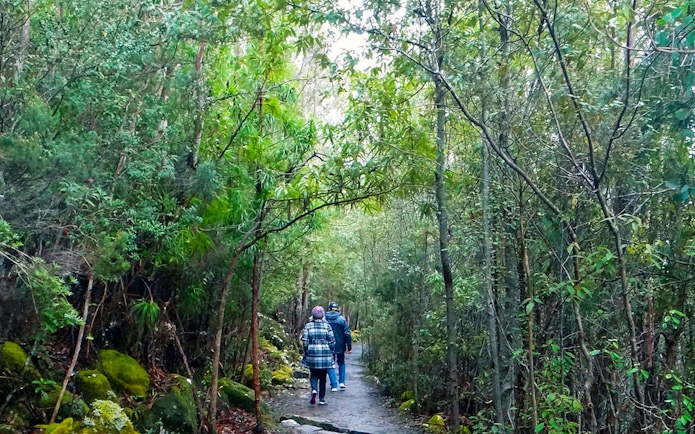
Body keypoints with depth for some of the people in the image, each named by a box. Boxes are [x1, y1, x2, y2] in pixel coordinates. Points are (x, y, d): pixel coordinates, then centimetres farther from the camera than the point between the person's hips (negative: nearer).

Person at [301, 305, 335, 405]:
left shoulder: (308, 326, -3)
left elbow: (305, 341, -4)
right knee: (323, 377, 11)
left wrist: (307, 352, 9)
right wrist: (330, 352, 10)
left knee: (314, 375, 13)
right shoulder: (327, 326, -4)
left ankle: (314, 390, -14)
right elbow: (332, 341, -3)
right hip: (325, 354, 0)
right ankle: (322, 399, 15)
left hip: (312, 354, 0)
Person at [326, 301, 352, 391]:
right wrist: (349, 347, -2)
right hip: (340, 346, 0)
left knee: (331, 365, 8)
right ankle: (342, 382, 9)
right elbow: (347, 334, -7)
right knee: (341, 363, 19)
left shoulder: (324, 319, -5)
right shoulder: (342, 319, -7)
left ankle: (334, 385, 2)